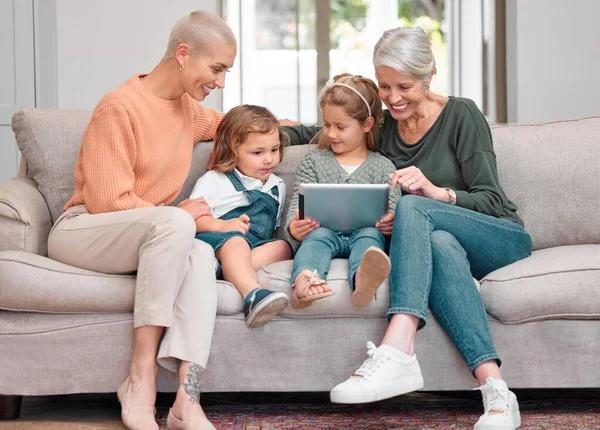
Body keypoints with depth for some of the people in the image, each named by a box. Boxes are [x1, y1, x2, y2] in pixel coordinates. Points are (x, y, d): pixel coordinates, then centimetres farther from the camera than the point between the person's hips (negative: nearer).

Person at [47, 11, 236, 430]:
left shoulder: (189, 107, 10)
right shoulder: (120, 107, -15)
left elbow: (220, 123, 36)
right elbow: (107, 201, -18)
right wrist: (175, 217, -12)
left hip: (153, 238, 6)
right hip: (80, 231, -6)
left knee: (202, 254, -28)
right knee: (175, 223, -35)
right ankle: (141, 381, -33)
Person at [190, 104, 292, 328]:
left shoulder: (277, 187, 27)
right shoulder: (215, 181, 9)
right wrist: (222, 225, -18)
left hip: (259, 245, 5)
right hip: (215, 240, -5)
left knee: (282, 246, -25)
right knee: (235, 242, -38)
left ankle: (231, 269, -47)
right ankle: (253, 295, -67)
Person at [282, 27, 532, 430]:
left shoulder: (462, 115, -5)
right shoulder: (382, 125, 9)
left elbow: (492, 202, -9)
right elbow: (315, 134, 20)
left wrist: (437, 192, -27)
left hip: (502, 240, -3)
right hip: (444, 244, 3)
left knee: (411, 207, -31)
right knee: (441, 245, -36)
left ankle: (396, 352, -52)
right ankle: (494, 391, -50)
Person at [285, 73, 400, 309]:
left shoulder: (383, 167, 18)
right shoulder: (312, 162, 22)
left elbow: (392, 209, 9)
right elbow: (299, 203, 11)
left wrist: (390, 222, -18)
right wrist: (294, 228, -14)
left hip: (364, 231, 0)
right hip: (324, 229, 0)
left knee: (369, 235, -34)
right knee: (319, 235, -34)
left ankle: (362, 278, -71)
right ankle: (304, 279, -69)